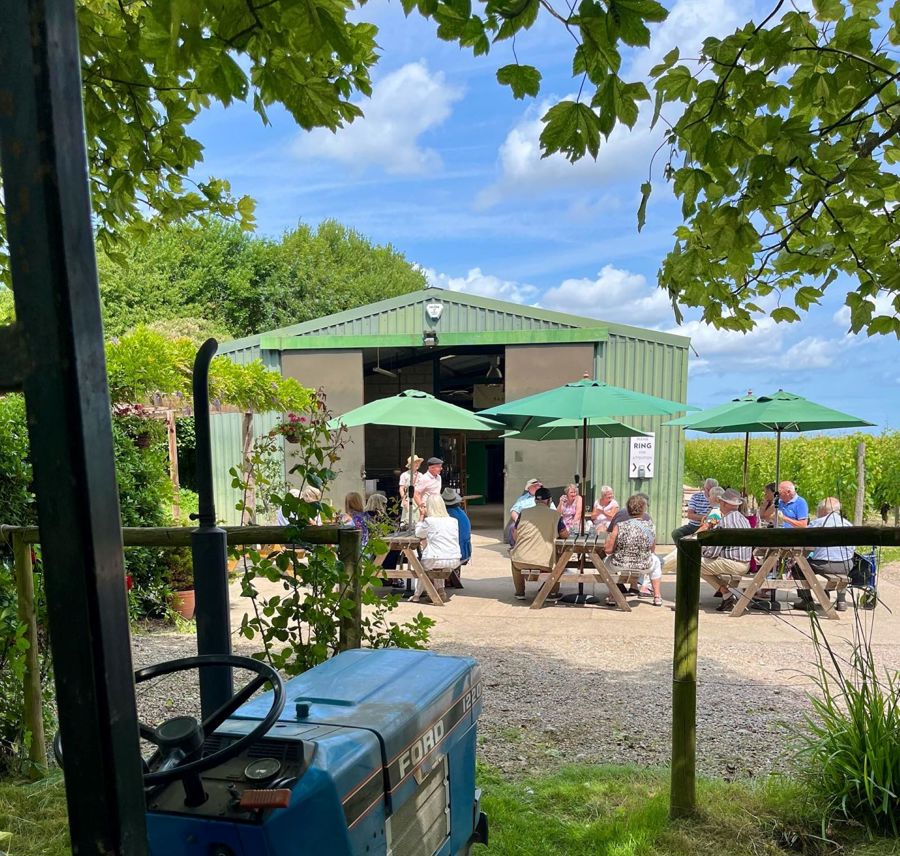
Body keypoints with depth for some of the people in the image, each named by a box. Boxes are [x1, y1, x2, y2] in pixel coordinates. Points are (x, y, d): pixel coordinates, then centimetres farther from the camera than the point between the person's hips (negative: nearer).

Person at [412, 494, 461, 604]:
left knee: (420, 565, 29)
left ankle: (417, 595, 28)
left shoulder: (429, 521, -6)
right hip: (455, 561, 4)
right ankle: (440, 591, 29)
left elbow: (418, 534, 10)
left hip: (436, 560, -4)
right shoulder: (454, 521, 8)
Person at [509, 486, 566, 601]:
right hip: (544, 563, -1)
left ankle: (519, 592, 34)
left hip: (521, 561, 1)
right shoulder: (555, 514, 3)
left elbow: (515, 536, 13)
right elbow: (564, 535, 13)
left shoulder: (523, 512, 7)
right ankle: (553, 593, 27)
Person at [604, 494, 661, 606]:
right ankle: (657, 597, 36)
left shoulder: (619, 526, -16)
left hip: (620, 565, -2)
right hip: (644, 567, 2)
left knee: (607, 560, 32)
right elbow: (652, 550, 6)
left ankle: (612, 597, 29)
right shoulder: (650, 526, -8)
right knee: (655, 561, 35)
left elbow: (608, 550, -12)